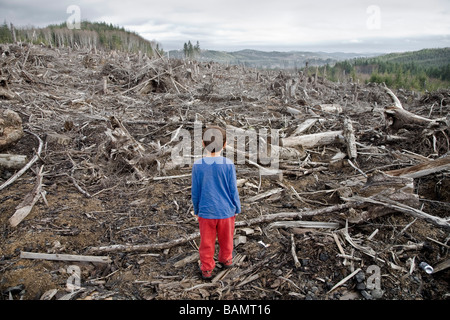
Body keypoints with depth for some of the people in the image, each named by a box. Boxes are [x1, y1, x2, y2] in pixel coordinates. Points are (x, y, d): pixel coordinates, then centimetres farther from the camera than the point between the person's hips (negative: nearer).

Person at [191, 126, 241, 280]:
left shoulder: (198, 165, -11)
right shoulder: (228, 164, -13)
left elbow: (195, 192, -3)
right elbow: (233, 190, -7)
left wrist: (196, 210, 12)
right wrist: (237, 208, 8)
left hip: (206, 212, 0)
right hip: (226, 211, 1)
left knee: (206, 242, 15)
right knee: (226, 239, 22)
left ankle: (206, 269, 26)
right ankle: (226, 259, 43)